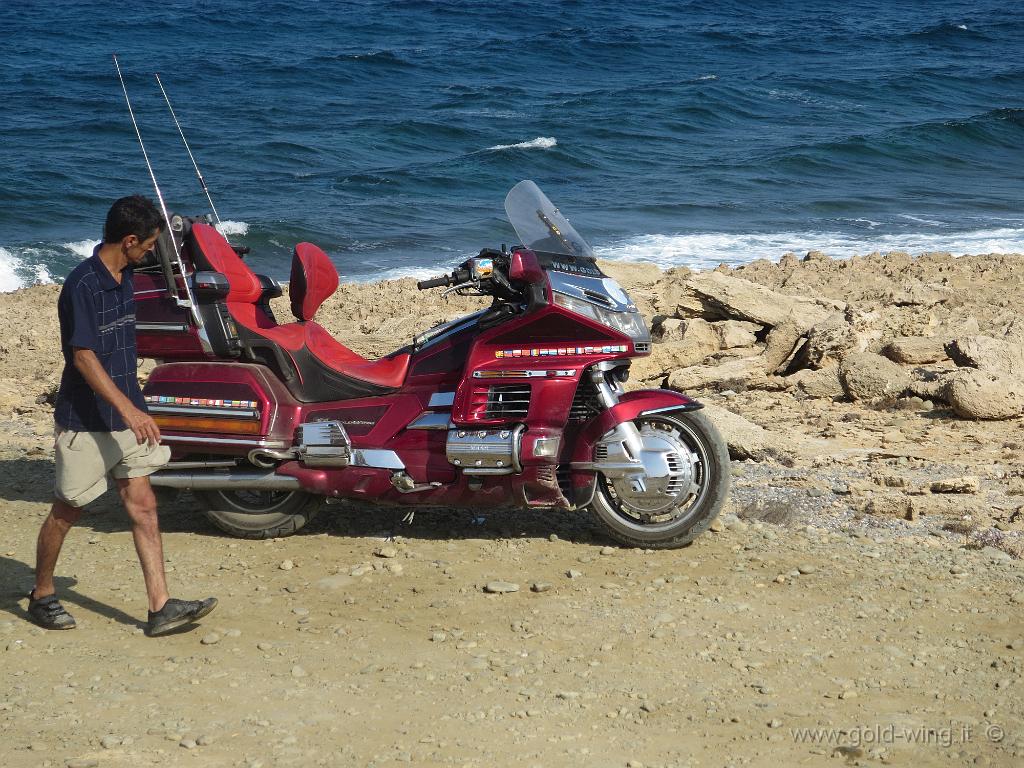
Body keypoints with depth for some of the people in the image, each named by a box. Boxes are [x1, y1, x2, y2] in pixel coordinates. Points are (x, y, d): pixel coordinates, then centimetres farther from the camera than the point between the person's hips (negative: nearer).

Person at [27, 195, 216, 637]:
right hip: (85, 420, -8)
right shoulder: (82, 284, -19)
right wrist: (129, 409, -31)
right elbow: (83, 356, -25)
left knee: (143, 508, 1)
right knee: (66, 512, 7)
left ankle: (160, 608, 0)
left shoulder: (123, 277, 7)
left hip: (125, 415, 8)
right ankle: (41, 596, 25)